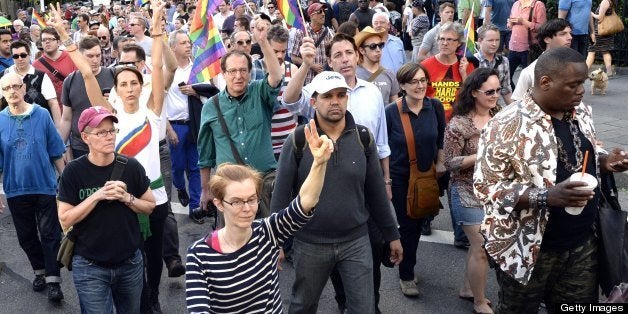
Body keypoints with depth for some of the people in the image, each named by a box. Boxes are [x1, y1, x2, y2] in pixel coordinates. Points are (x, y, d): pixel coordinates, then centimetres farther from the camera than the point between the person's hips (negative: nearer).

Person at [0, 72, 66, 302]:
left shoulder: (42, 115, -6)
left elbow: (56, 153, 0)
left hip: (45, 186, -2)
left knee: (49, 234, 1)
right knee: (26, 236, 14)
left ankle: (53, 281, 7)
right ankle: (40, 271, 32)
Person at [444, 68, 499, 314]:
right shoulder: (459, 124, -17)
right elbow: (449, 162, -14)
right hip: (470, 193, -6)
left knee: (480, 243, 17)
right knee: (482, 247, -1)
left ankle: (467, 288, 36)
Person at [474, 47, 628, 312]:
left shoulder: (580, 113, 2)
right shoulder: (507, 125, -21)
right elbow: (486, 186, -21)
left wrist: (605, 161, -5)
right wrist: (546, 196, -31)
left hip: (582, 242, 6)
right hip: (529, 248, -6)